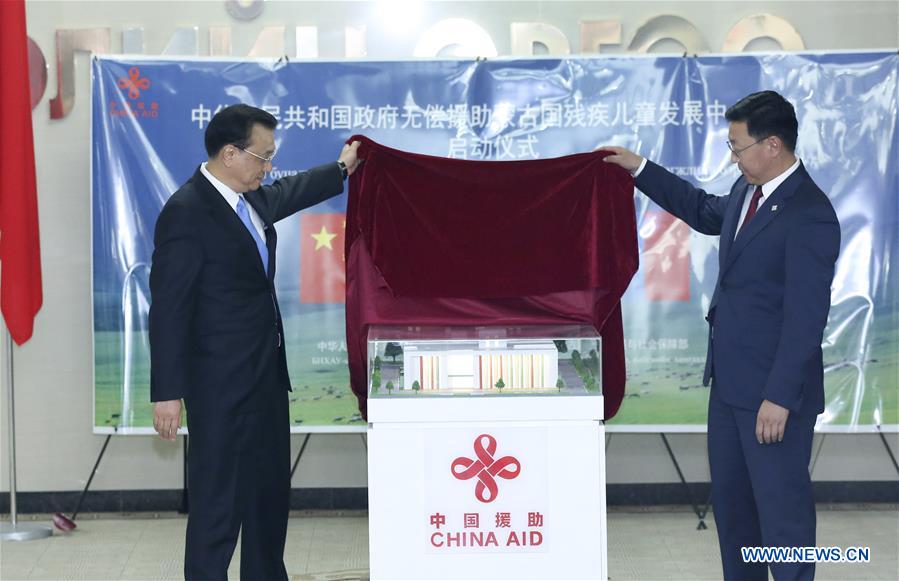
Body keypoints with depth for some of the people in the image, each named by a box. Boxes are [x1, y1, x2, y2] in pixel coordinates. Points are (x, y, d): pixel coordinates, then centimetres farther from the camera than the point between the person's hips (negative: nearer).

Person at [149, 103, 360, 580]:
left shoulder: (253, 199, 6)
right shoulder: (186, 212, -18)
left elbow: (289, 192, 32)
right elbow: (168, 308, -19)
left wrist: (342, 169, 43)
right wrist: (168, 393, -20)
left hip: (266, 374, 9)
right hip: (221, 384, -9)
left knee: (271, 492, 18)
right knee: (219, 503, -3)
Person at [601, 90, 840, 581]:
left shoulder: (809, 217, -21)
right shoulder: (749, 191, 6)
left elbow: (806, 316, -23)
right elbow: (706, 212, 29)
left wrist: (780, 397, -23)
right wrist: (640, 169, 28)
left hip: (773, 390, -9)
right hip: (731, 379, 10)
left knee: (782, 503, 1)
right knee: (730, 499, 19)